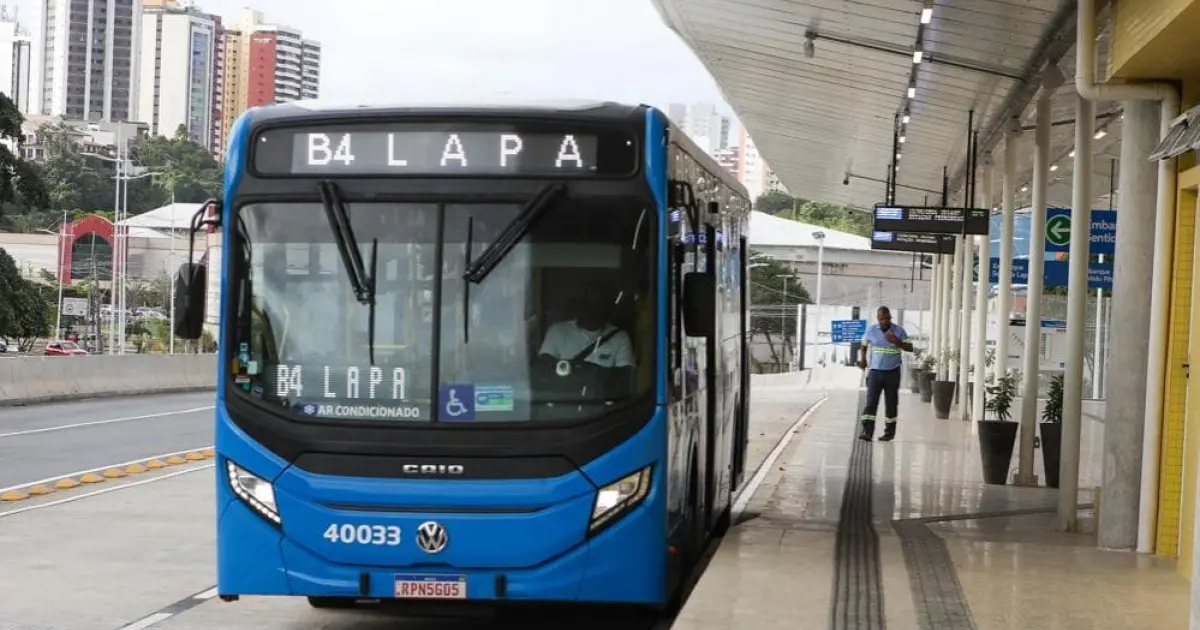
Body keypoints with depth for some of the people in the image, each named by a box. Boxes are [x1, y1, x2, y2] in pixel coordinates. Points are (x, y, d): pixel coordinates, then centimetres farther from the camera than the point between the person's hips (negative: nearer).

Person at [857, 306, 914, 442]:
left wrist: (897, 342, -20)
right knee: (870, 402, -11)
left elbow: (910, 348, -4)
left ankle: (889, 432, 18)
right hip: (875, 371, 0)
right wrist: (863, 358, 12)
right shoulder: (871, 330, 1)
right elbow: (864, 344, 20)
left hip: (892, 373, 0)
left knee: (891, 403, 6)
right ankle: (867, 432, -16)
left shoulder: (899, 330, -3)